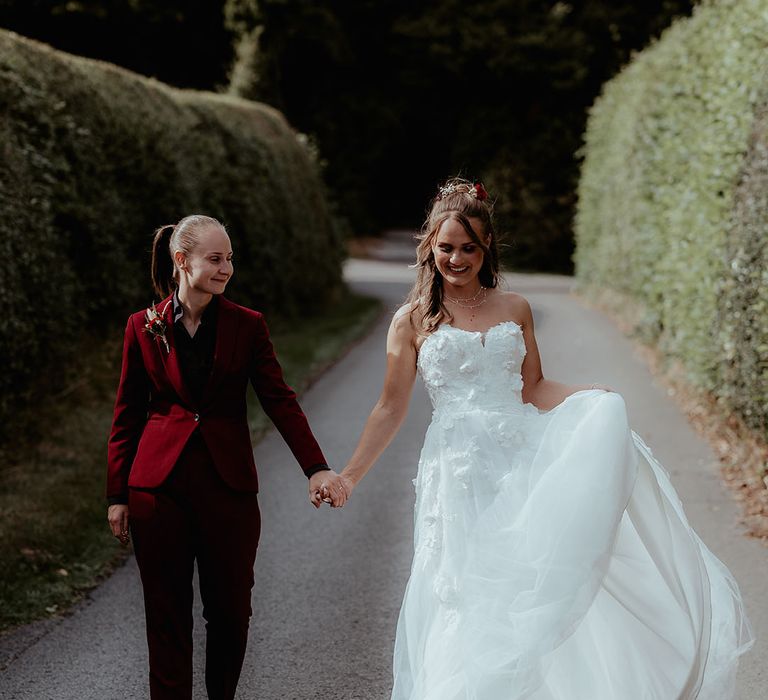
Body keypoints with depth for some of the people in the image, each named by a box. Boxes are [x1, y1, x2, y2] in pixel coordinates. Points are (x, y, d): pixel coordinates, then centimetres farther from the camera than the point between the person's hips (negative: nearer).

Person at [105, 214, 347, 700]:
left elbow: (280, 399, -3)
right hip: (160, 486, 0)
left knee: (231, 610, 7)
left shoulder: (247, 325, 1)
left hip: (229, 486, 0)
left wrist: (316, 467, -15)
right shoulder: (145, 327, 2)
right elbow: (128, 415, 7)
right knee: (167, 615, 4)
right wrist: (118, 495, 5)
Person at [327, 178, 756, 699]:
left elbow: (534, 388, 13)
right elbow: (391, 410, 4)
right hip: (460, 475, -3)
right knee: (469, 607, -5)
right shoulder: (413, 321, 2)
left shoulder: (515, 309, 10)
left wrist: (591, 397, -6)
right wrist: (350, 476, -1)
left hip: (522, 459, 3)